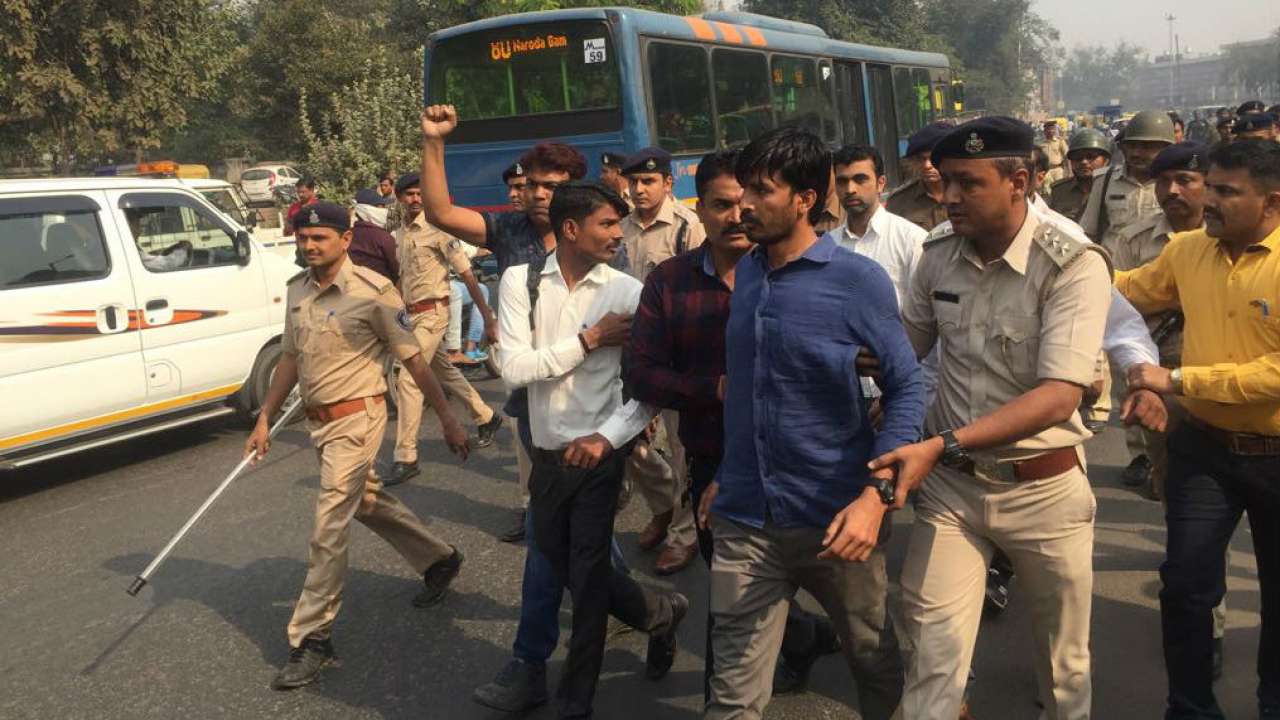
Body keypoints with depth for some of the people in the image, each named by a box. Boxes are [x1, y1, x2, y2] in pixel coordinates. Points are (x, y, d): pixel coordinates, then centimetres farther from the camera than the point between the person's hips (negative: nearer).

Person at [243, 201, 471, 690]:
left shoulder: (373, 291, -15)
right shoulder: (297, 290, 5)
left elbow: (413, 359, -11)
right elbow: (291, 358, 15)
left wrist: (447, 419, -9)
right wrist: (264, 419, 13)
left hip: (356, 418, -8)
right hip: (318, 420, 8)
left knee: (330, 526, -8)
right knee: (368, 503, 21)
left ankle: (311, 638, 2)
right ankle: (439, 560, 43)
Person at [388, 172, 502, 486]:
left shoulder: (436, 230, -11)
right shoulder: (397, 236, 10)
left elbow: (467, 275, -12)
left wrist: (488, 317, -13)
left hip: (432, 312, -8)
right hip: (413, 315, 8)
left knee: (408, 380, -13)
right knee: (446, 372, 20)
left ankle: (405, 457, -8)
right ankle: (486, 418, 40)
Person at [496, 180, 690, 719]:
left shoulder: (627, 291, -11)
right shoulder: (521, 281, -5)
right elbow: (514, 370, -14)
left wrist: (606, 438, -20)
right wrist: (590, 339, -18)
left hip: (598, 455, -3)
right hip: (546, 453, 4)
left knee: (586, 575, 4)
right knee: (559, 566, 16)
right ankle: (660, 615, 41)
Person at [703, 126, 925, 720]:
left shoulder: (859, 280, -10)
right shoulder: (746, 273, 7)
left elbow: (906, 387, -10)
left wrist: (876, 494, -21)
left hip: (836, 520, -3)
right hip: (744, 521, 4)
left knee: (879, 667, 18)